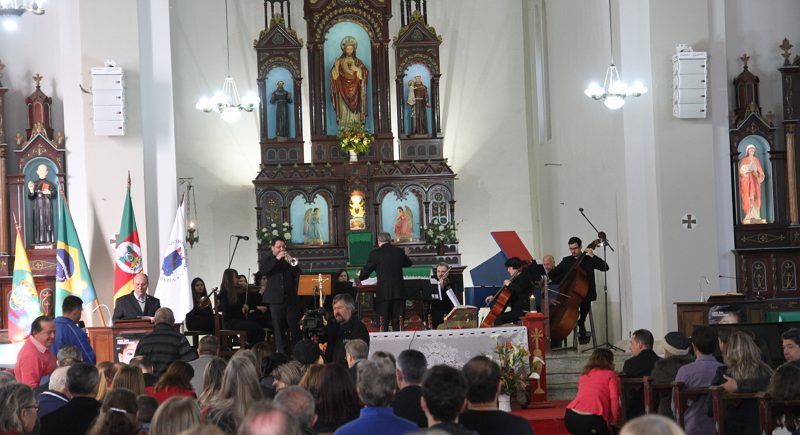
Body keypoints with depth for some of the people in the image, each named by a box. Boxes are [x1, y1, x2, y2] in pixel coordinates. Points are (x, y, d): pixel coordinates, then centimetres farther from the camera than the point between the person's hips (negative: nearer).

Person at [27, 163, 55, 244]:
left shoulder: (50, 184, 8)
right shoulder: (34, 184, 12)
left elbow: (54, 194, -3)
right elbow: (30, 197, 5)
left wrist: (49, 193, -25)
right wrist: (31, 190, -15)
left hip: (47, 206, -1)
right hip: (37, 206, 1)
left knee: (47, 223, -6)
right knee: (38, 223, -4)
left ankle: (49, 240, -6)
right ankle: (38, 240, -5)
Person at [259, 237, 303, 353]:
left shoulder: (289, 258, 12)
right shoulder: (267, 259, 7)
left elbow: (298, 273, 5)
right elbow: (262, 270, -12)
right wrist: (276, 259, -16)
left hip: (291, 298, 1)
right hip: (275, 299, -1)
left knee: (294, 326, -1)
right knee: (278, 328, 2)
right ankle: (281, 352, 7)